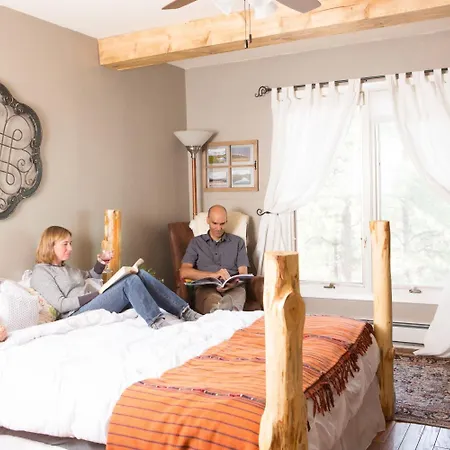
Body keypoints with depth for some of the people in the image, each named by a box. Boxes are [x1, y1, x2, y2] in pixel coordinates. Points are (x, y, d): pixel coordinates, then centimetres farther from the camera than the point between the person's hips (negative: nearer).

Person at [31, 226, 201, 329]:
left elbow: (90, 276, 37)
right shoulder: (40, 272, 0)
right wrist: (96, 294, -16)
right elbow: (61, 304, -11)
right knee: (130, 282, -26)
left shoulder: (65, 267, 26)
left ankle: (185, 312, -16)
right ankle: (157, 324, -34)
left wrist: (101, 262, 15)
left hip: (96, 305, 8)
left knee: (140, 275, -12)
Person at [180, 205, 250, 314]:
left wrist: (233, 283, -12)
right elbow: (184, 272, 7)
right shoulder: (196, 242, 21)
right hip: (206, 288, 0)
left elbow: (243, 273, 14)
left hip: (233, 287, 0)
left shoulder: (238, 242, 24)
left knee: (239, 292, -42)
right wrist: (213, 275, -10)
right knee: (213, 302, -42)